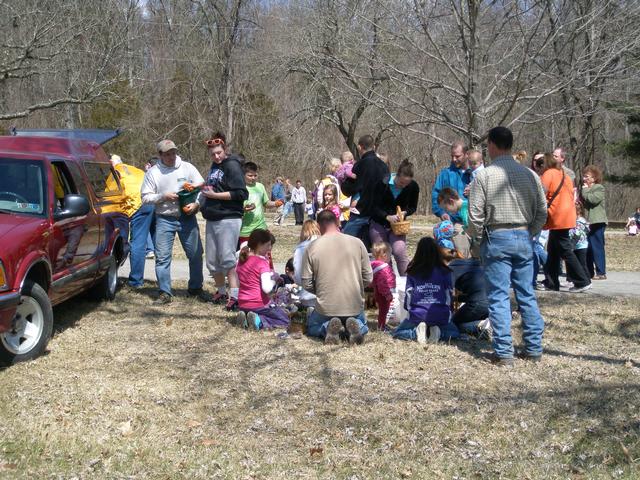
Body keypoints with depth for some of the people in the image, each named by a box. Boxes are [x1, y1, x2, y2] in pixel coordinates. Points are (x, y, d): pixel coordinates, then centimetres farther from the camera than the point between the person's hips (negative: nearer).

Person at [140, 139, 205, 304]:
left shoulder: (187, 167, 2)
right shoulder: (152, 173, 2)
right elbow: (145, 197, 1)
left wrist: (196, 204, -13)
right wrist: (163, 196, -14)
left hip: (187, 218, 1)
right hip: (164, 220, -1)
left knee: (195, 254, 6)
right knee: (162, 257, -4)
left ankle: (195, 287, 24)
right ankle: (165, 293, 4)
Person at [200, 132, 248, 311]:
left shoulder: (232, 166, -9)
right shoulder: (214, 166, 16)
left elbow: (240, 194, -17)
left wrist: (214, 195, -16)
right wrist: (204, 192, 11)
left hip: (228, 219, -8)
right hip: (212, 219, 8)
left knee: (227, 258, -12)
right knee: (212, 260, 12)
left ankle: (234, 296, -11)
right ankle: (221, 292, 26)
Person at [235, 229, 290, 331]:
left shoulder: (242, 259, 4)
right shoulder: (262, 262, -17)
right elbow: (267, 289, -25)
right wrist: (274, 279, -4)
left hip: (242, 305, 7)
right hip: (260, 305, -7)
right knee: (285, 320, 8)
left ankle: (244, 317, 3)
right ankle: (260, 322, -14)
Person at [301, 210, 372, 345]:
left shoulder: (312, 247, -8)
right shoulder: (357, 243, -6)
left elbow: (306, 284, -5)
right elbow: (368, 278, -2)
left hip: (326, 307, -1)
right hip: (355, 306, 1)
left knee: (312, 328, 30)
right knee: (362, 326, 34)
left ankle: (327, 328, -5)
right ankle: (354, 327, -3)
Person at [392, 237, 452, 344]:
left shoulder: (412, 272, 0)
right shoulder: (444, 272, 1)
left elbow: (408, 293, 3)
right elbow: (449, 294, 5)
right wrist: (447, 312, 21)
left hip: (418, 314, -1)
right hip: (441, 316, 1)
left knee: (397, 333, 23)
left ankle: (417, 332, -8)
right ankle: (437, 330, -3)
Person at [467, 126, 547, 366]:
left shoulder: (484, 176, -9)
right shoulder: (529, 175, 2)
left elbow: (476, 214, -9)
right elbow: (542, 211, 5)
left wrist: (477, 235, 9)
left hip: (496, 238, -4)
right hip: (524, 238, 4)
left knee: (498, 297, 1)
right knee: (527, 295, 12)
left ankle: (504, 352, 1)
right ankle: (534, 348, 17)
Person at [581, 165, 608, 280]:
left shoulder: (599, 188, -3)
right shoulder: (584, 190, 20)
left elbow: (593, 199, -20)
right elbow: (582, 202, 25)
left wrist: (585, 190, -7)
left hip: (597, 222, -8)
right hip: (586, 222, 8)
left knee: (597, 247, -8)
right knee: (587, 248, 9)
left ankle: (601, 273, -6)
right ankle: (589, 272, 15)